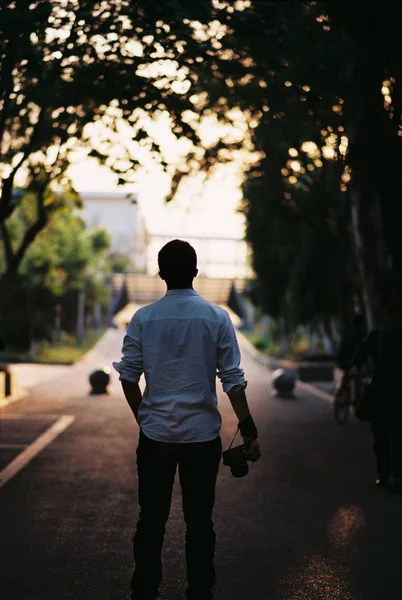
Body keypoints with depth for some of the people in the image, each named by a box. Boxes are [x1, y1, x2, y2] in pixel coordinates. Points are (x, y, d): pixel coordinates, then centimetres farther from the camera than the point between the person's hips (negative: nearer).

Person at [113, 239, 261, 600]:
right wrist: (249, 431, -2)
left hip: (154, 435, 1)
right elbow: (233, 379, -7)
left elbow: (128, 376, 1)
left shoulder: (143, 319, -2)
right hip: (202, 436, -1)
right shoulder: (217, 318, -5)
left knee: (151, 520, 11)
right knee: (199, 522, 9)